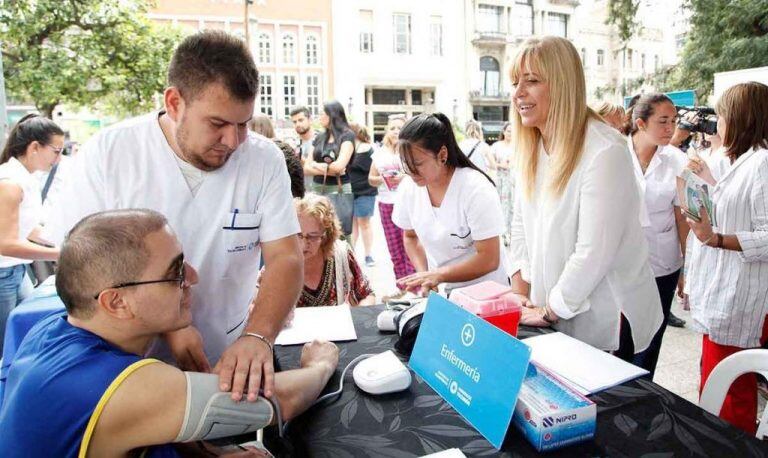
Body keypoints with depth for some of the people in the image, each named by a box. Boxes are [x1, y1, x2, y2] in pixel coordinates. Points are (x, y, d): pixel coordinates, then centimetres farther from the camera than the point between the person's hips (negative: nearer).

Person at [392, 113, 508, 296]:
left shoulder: (476, 190, -19)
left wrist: (436, 276, -22)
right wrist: (423, 275, -5)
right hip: (438, 292, 3)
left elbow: (489, 260, -18)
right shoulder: (408, 187, -5)